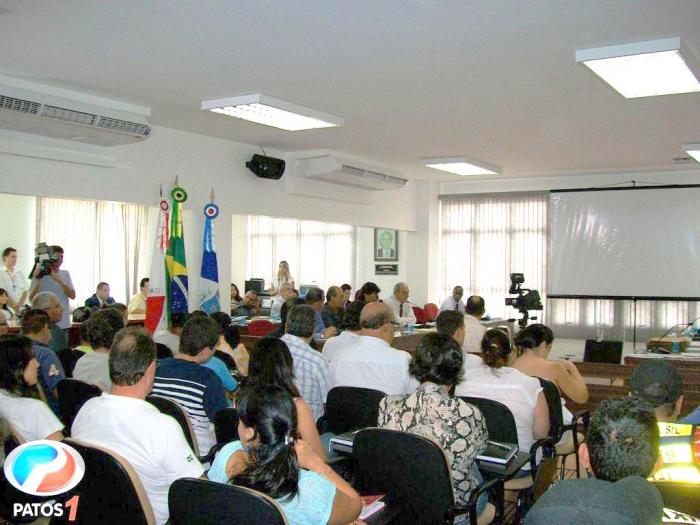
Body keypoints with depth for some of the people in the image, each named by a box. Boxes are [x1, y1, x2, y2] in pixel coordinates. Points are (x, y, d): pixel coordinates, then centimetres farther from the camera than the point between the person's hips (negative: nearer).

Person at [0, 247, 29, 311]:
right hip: (8, 309, -3)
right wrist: (14, 307, -15)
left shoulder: (21, 274, 13)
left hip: (23, 308, 3)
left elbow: (26, 291, 7)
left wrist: (20, 304, -10)